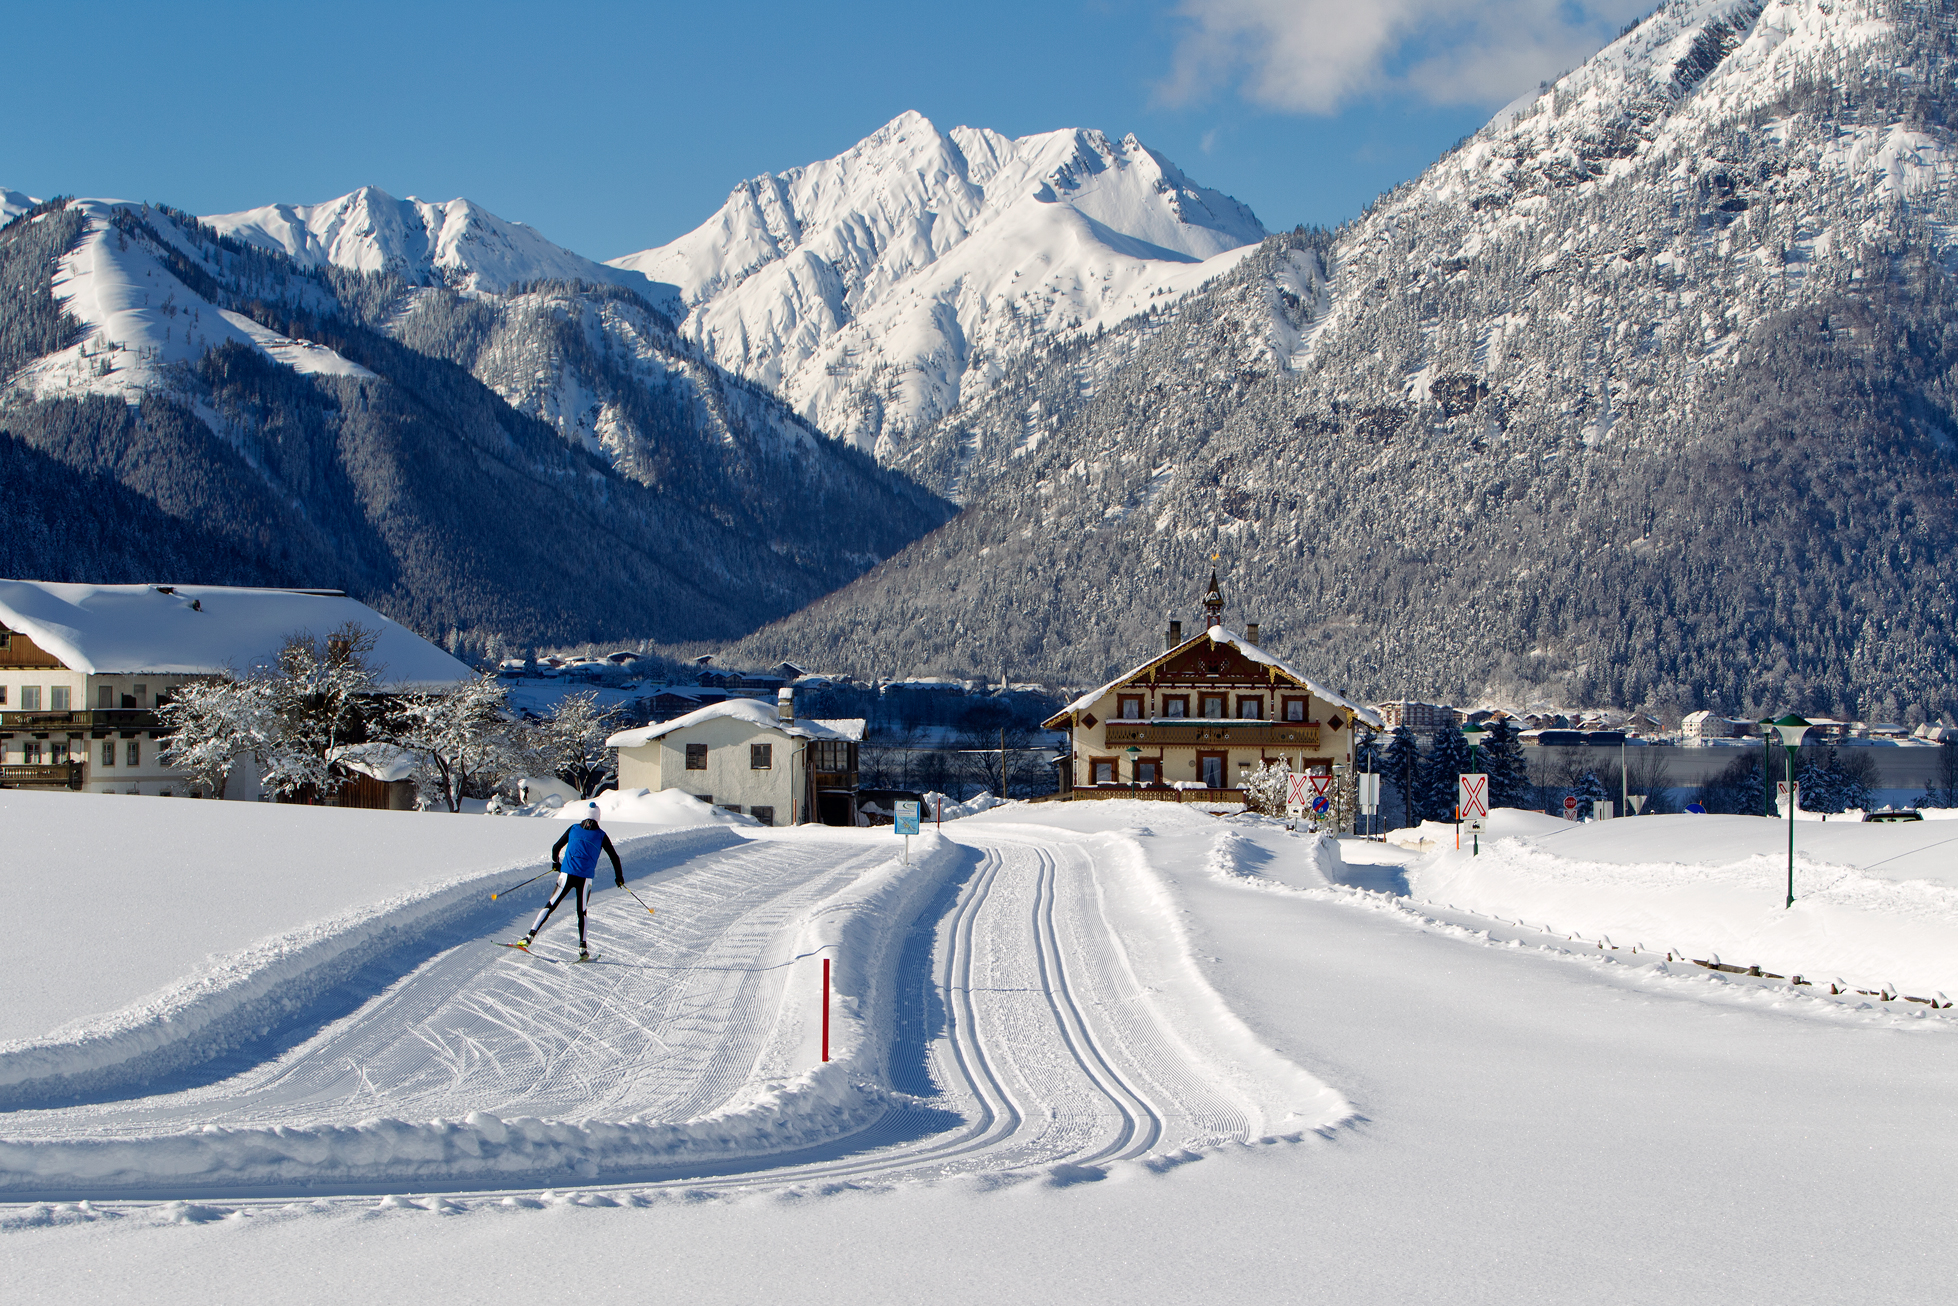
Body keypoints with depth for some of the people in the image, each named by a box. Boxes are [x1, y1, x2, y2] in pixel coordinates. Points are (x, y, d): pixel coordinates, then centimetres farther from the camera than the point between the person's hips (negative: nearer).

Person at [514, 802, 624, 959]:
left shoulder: (574, 829, 9)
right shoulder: (601, 835, 7)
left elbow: (556, 848, 13)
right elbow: (614, 857, 10)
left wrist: (556, 863, 33)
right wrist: (619, 877, 22)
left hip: (567, 875, 0)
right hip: (585, 879, 0)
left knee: (550, 906, 5)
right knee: (581, 913, 14)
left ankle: (530, 936, -6)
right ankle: (582, 949, 7)